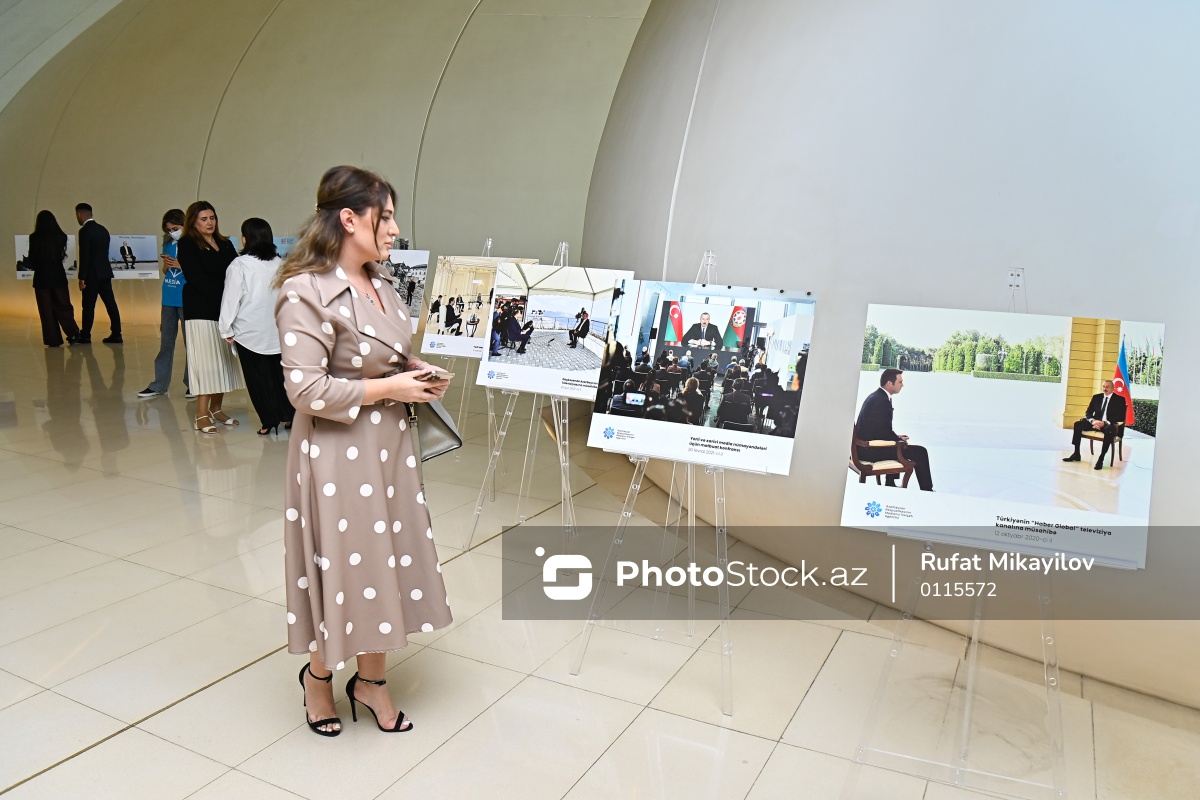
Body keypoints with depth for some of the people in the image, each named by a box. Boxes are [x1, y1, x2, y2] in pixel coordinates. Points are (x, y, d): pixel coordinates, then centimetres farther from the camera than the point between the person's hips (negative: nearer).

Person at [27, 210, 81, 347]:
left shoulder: (34, 237, -8)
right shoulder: (61, 236, -3)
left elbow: (32, 260, -3)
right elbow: (63, 255, 6)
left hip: (42, 277, -2)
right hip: (59, 275, 2)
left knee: (47, 310, 5)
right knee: (63, 306, 10)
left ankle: (54, 340, 6)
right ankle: (73, 333, -5)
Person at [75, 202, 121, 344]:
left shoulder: (84, 231, -11)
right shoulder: (103, 229, 12)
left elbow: (84, 255, -15)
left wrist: (81, 277, -12)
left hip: (92, 274, -7)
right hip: (105, 272, 7)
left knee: (88, 305, 0)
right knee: (110, 303, 4)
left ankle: (85, 336, 7)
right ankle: (116, 334, 4)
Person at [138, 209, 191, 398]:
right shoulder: (168, 244, 10)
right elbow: (165, 272, 17)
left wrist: (181, 265, -19)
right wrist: (166, 265, -4)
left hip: (187, 300, -6)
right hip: (169, 299, 6)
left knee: (190, 342, 2)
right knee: (165, 342, 9)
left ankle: (192, 384, 11)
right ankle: (159, 385, 15)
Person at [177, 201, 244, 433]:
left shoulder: (225, 245, 16)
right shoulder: (187, 245, 0)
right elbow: (196, 277, -10)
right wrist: (220, 299, -17)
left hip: (225, 310, 6)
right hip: (201, 311, -6)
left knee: (223, 360, 7)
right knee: (205, 361, -7)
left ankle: (216, 408, 17)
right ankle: (202, 415, -4)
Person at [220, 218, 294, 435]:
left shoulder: (239, 265, -11)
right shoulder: (278, 263, 1)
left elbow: (231, 298, -9)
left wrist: (227, 329, -1)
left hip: (250, 332, -4)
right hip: (277, 330, 4)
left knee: (258, 377, 5)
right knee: (279, 373, 13)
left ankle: (269, 420, 8)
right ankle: (289, 414, 17)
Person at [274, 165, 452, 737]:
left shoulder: (379, 285, 7)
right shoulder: (307, 292, -18)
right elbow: (306, 389, -23)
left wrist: (415, 371, 2)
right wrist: (389, 389, -18)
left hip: (388, 446, 8)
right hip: (338, 454, -7)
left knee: (385, 561, 15)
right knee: (344, 567, 8)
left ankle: (371, 680, 35)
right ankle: (318, 673, 37)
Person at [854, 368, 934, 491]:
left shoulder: (874, 396, 12)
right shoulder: (882, 401, -19)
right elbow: (885, 432, -19)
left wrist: (897, 437, 11)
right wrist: (900, 439, -1)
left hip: (865, 446, 11)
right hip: (870, 451, -11)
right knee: (920, 452, -8)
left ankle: (890, 485, 40)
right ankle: (927, 491, 5)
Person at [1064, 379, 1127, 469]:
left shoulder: (1119, 399, -1)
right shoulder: (1096, 397, 13)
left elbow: (1120, 417, -10)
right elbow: (1088, 412, 10)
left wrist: (1105, 423, -24)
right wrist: (1093, 421, -14)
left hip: (1109, 424, -5)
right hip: (1096, 422, 5)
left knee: (1109, 430, -40)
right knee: (1078, 424, -18)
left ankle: (1101, 459, -36)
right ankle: (1076, 454, -13)